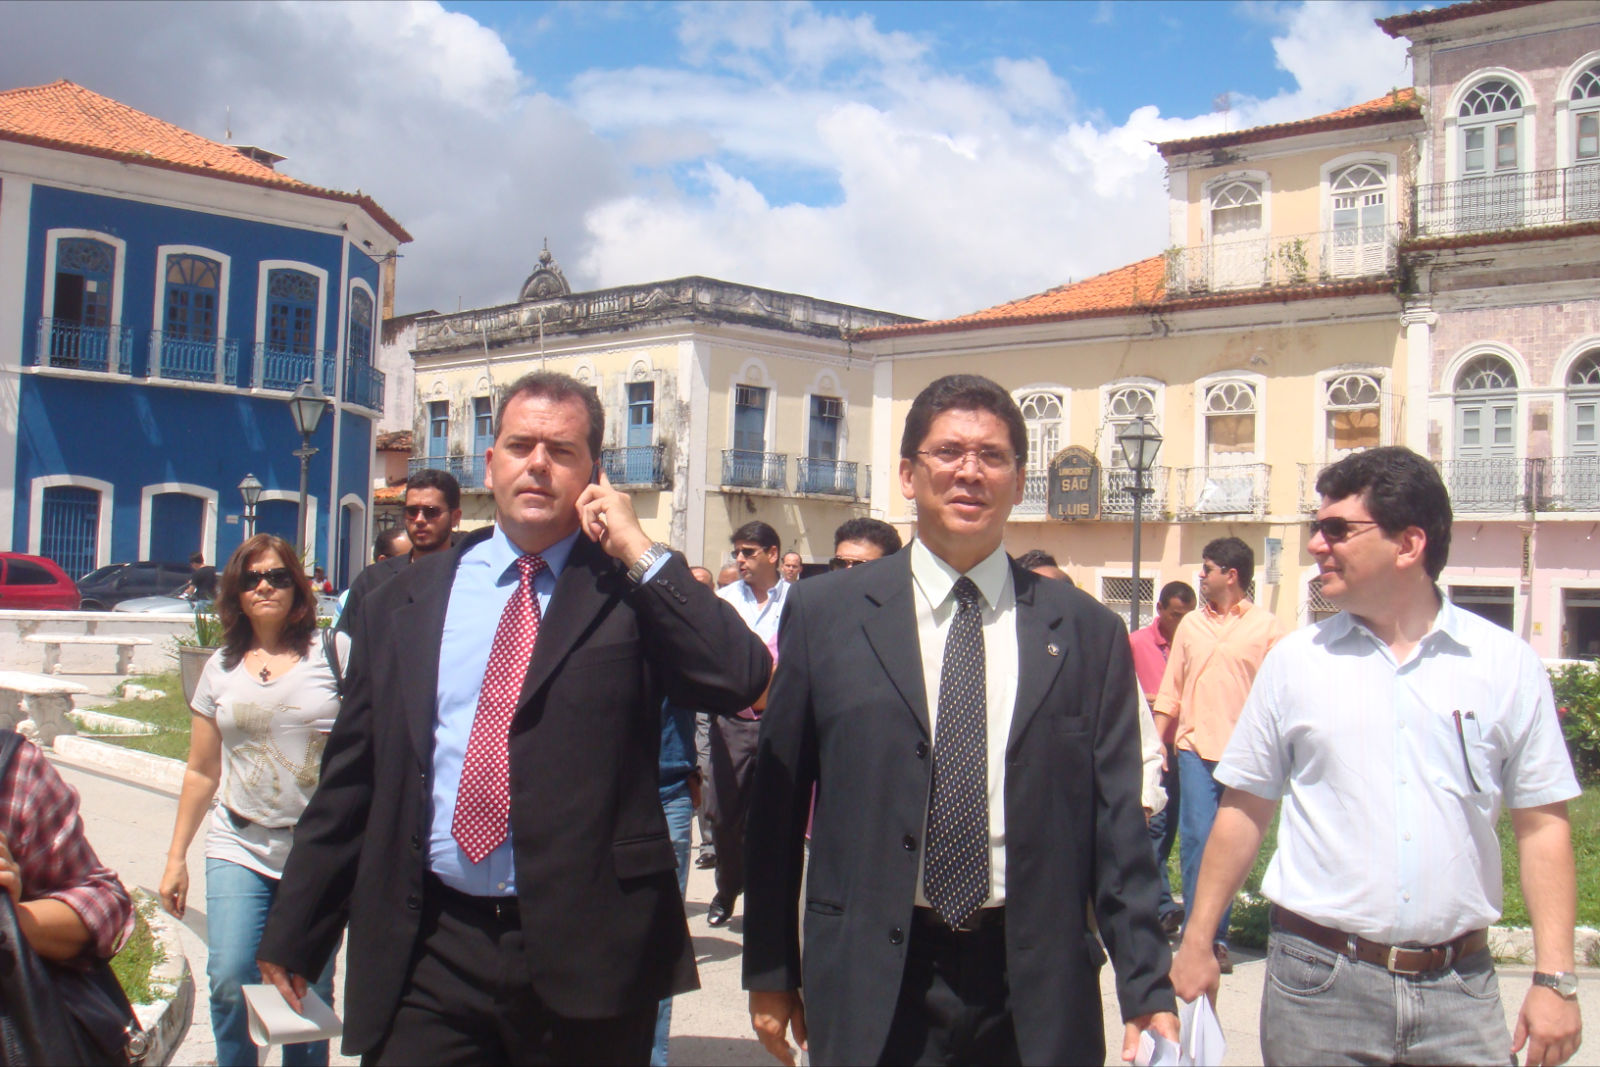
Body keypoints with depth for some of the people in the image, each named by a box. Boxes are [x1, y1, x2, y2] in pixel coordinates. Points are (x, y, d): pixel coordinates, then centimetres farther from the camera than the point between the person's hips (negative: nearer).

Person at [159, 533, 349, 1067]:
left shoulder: (336, 652, -1)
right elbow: (202, 771, 17)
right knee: (229, 982, -9)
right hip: (240, 848, 2)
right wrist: (176, 857, 16)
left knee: (310, 993, 2)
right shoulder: (221, 668, 10)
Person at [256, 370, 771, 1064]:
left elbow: (742, 680, -17)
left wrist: (641, 553, -13)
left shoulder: (636, 591, -1)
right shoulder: (406, 600, 9)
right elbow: (352, 777, 12)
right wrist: (294, 932, 12)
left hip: (586, 952, -2)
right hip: (430, 956, 3)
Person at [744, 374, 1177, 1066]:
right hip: (873, 984, 0)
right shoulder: (824, 613, 1)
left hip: (1036, 990, 1)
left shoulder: (1087, 632, 3)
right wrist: (769, 970, 4)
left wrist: (1148, 993, -1)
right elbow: (777, 801, 3)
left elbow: (1115, 823, 3)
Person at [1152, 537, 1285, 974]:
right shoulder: (1191, 624, 11)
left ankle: (1215, 936, 15)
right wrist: (1157, 744, 7)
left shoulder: (1267, 627, 2)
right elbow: (1171, 691, 13)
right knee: (1198, 837, -6)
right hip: (1196, 747, 2)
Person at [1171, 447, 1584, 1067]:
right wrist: (1196, 944, 4)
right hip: (1318, 983, 0)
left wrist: (1554, 980, -2)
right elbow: (1244, 809, 6)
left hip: (1459, 991, 0)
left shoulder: (1508, 664, 1)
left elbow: (1542, 824, 3)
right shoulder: (1294, 660, 1)